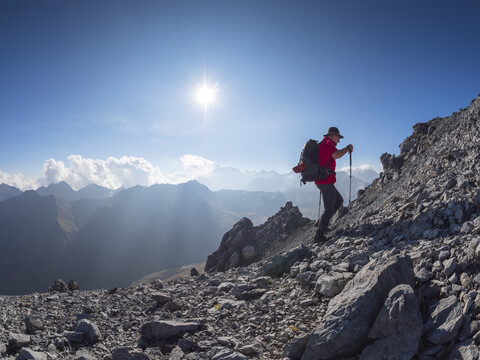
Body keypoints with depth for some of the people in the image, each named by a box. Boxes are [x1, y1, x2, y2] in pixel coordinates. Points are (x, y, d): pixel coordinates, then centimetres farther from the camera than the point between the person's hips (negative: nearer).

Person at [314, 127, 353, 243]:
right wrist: (348, 148, -12)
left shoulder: (322, 144, 21)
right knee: (329, 208, -7)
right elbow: (336, 155, -26)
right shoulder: (328, 143, -9)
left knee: (339, 201, 19)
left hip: (321, 180, 10)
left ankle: (322, 222, 16)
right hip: (326, 181, -10)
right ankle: (319, 235, -6)